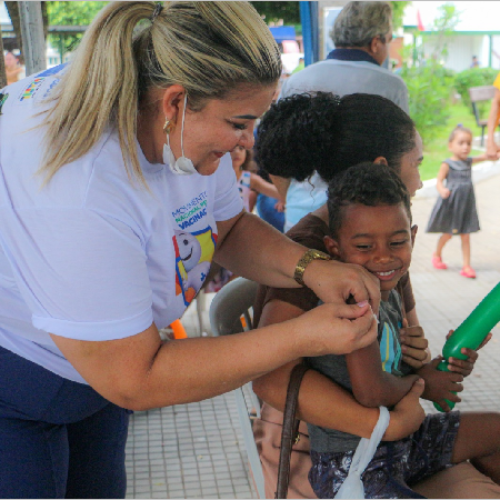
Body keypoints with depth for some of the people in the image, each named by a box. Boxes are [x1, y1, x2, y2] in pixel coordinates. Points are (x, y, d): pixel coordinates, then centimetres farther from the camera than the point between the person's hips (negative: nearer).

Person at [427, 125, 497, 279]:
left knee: (465, 236, 5)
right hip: (451, 204, -5)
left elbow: (483, 156, 18)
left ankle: (466, 266, 9)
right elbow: (439, 181, -20)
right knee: (448, 234, 9)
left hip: (466, 205, 5)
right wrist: (442, 190, -40)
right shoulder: (447, 164, -14)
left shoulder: (469, 161, 4)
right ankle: (437, 255, 36)